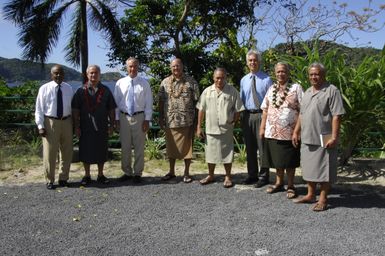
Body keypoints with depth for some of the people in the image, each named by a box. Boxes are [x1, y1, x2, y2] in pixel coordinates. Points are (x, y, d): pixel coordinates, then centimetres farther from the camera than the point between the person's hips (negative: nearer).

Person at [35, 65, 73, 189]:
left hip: (66, 122, 4)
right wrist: (40, 126, -11)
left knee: (67, 152, 12)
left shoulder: (69, 88, 5)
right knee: (50, 153, 2)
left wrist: (74, 123, 8)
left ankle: (63, 178, 28)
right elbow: (39, 109, -4)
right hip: (50, 122, -3)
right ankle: (50, 181, 17)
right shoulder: (44, 88, -5)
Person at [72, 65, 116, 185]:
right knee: (85, 152, 6)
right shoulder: (81, 91, 2)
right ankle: (87, 176, 20)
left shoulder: (106, 91, 6)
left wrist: (111, 125, 1)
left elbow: (111, 110, 6)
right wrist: (77, 127, -4)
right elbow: (75, 110, 1)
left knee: (101, 152, 8)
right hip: (86, 128, -1)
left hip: (102, 127, 1)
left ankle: (100, 175, 23)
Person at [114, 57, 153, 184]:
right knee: (125, 147, 9)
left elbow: (148, 103, 0)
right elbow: (116, 102, 7)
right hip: (124, 117, 2)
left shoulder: (144, 83, 1)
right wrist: (116, 119, 3)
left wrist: (147, 120, -6)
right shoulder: (120, 83, 4)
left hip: (139, 117, -1)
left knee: (139, 147, 4)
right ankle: (127, 172, 23)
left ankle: (138, 173, 17)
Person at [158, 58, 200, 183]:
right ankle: (171, 172, 25)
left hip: (187, 120, -2)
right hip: (170, 120, 3)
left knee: (187, 147, 4)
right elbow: (161, 101, 9)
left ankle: (186, 173, 17)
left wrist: (196, 119, -4)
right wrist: (160, 117, 4)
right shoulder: (165, 82, 7)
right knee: (171, 147, 11)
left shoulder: (191, 82, 0)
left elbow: (196, 101, 0)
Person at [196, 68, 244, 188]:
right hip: (210, 128, 2)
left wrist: (233, 122, -8)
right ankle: (210, 175, 29)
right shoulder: (207, 91, 5)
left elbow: (238, 110, 0)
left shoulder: (232, 91, -2)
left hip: (226, 129, -2)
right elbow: (201, 110, 6)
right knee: (211, 152, 13)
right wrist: (198, 127, 4)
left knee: (227, 153, 6)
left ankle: (228, 177, 21)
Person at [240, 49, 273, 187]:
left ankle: (263, 176, 11)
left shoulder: (267, 79, -2)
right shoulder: (243, 80, 11)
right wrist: (241, 116, 9)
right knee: (249, 147, 12)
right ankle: (252, 174, 26)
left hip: (261, 115, -5)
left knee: (262, 146, 0)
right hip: (247, 115, 5)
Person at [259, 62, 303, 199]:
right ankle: (279, 183, 27)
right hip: (273, 131, 4)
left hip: (290, 132, -4)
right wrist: (262, 127, 8)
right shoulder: (271, 89, 11)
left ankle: (290, 186, 17)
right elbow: (265, 109, 13)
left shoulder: (296, 88, -3)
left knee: (289, 161, 4)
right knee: (277, 159, 13)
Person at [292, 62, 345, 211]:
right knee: (309, 167, 15)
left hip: (323, 139, -7)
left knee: (324, 169, 1)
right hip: (307, 138, 7)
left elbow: (337, 116, -15)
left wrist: (334, 137, -20)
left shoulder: (332, 91, -9)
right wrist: (296, 132, 16)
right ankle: (310, 195, 28)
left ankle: (323, 199, 12)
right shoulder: (307, 92, 16)